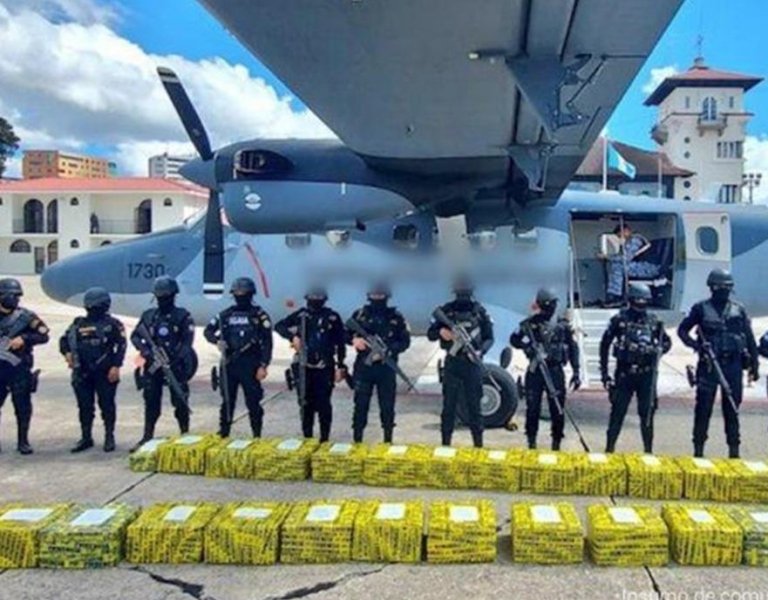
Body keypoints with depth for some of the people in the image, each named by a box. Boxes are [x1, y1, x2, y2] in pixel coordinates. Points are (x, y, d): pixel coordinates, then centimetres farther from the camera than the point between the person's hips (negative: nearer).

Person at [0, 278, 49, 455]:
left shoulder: (26, 316, -1)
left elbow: (43, 335, -3)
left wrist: (24, 338, -16)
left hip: (20, 368, -1)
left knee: (22, 406, 2)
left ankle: (23, 441, 13)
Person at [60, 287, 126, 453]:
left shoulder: (112, 324, -2)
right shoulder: (79, 323, 12)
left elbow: (121, 346, -6)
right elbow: (64, 340, 18)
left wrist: (116, 366, -14)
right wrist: (67, 353, -1)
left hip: (105, 373, -4)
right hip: (82, 373, 5)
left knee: (107, 405, 1)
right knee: (84, 406, 9)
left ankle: (109, 438, 12)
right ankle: (86, 438, 19)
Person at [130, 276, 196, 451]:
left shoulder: (182, 316, -2)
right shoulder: (148, 315, 12)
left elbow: (187, 342, -9)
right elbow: (135, 336, 11)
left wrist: (173, 360, -19)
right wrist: (146, 351, -8)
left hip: (175, 366, -4)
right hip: (152, 366, 4)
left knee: (180, 402, 0)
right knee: (151, 402, 6)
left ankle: (185, 435, 12)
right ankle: (147, 436, 14)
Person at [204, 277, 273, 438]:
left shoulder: (259, 315, -2)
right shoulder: (227, 314, 11)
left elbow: (267, 343, -5)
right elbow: (208, 330, 15)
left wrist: (263, 366, -13)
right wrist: (217, 340, -7)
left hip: (250, 366, -4)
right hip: (229, 364, 4)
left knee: (253, 401, -1)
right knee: (227, 401, 10)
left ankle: (257, 436, 8)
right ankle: (223, 434, 19)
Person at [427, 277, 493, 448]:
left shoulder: (479, 311, 2)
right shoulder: (446, 310, 2)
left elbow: (489, 338, 4)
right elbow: (430, 334, 4)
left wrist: (480, 351, -14)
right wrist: (441, 332, -18)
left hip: (473, 363, 0)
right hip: (452, 362, 0)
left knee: (474, 403, 4)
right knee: (449, 403, 4)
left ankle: (478, 443, 10)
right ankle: (445, 442, 11)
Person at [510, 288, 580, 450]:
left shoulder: (562, 325, 4)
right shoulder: (529, 324, 1)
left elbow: (573, 348, 8)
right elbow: (514, 339, 0)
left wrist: (576, 372, 3)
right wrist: (526, 343, -21)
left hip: (555, 371, 1)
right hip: (535, 371, -1)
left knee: (557, 408, 1)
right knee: (532, 407, 1)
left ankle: (556, 442, 13)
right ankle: (531, 440, 14)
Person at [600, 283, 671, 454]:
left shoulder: (654, 321, 3)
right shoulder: (620, 319, -3)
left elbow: (667, 341, 16)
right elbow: (605, 344, 3)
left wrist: (659, 349, -8)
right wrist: (604, 372, 1)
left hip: (647, 374, 1)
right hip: (624, 373, -1)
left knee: (647, 412, 5)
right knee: (617, 411, 2)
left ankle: (648, 449, 16)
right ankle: (609, 448, 11)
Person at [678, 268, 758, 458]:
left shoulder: (739, 309, 8)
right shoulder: (701, 309, 1)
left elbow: (750, 339, 10)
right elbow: (682, 330, 6)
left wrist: (754, 364, 7)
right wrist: (697, 345, -11)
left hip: (733, 365, 2)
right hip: (708, 365, -2)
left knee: (732, 409, 7)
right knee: (703, 408, 0)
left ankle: (734, 449, 14)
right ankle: (698, 448, 8)